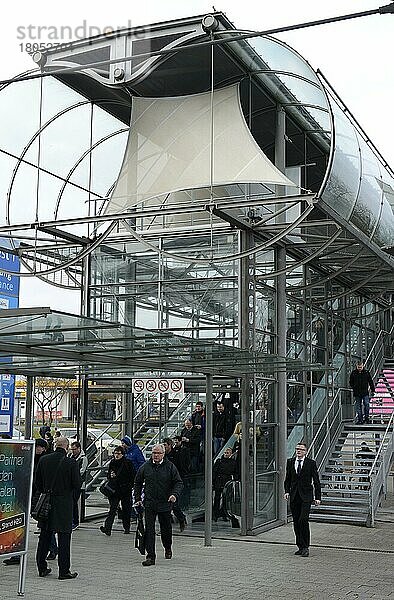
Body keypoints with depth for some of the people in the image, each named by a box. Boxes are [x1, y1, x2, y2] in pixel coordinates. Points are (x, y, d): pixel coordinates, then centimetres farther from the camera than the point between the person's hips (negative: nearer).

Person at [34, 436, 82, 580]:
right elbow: (77, 485, -11)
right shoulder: (71, 463, -14)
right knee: (64, 537, 3)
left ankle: (42, 568, 20)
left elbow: (37, 482, 4)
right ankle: (64, 571, 6)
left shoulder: (43, 460, -2)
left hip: (46, 503, 4)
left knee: (44, 536, 14)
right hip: (64, 505, -4)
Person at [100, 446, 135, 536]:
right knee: (112, 509, -9)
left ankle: (127, 528, 21)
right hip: (114, 489, 2)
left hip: (125, 491, -2)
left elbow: (133, 476, -2)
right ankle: (107, 528, -18)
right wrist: (110, 476, -4)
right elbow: (108, 475, 18)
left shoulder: (128, 463, -4)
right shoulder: (112, 463, 8)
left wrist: (130, 485, -10)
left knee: (126, 509, 7)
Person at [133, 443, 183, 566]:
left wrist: (175, 494, -18)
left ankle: (168, 548, 41)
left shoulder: (170, 467, -2)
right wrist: (137, 499, 8)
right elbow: (137, 483, 14)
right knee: (149, 530, -8)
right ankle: (150, 556, -5)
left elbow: (178, 483, 0)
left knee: (166, 529, 13)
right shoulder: (145, 467, 3)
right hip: (149, 504, 1)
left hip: (165, 504, 0)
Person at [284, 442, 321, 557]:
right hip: (294, 496, 4)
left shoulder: (311, 463, -2)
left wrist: (318, 497, -3)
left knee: (303, 520, -15)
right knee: (296, 522, 5)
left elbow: (316, 481, 0)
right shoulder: (290, 462, 9)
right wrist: (287, 491, 0)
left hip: (306, 496, -4)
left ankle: (305, 547, -6)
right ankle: (300, 547, 15)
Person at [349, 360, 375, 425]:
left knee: (366, 404, -11)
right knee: (358, 407, 4)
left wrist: (372, 390, 6)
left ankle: (366, 417, 2)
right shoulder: (353, 373, 3)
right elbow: (350, 382, 13)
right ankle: (359, 419, 8)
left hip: (365, 392, -1)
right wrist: (354, 387, -3)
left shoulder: (366, 372, 3)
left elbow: (371, 382, 8)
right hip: (357, 393, 1)